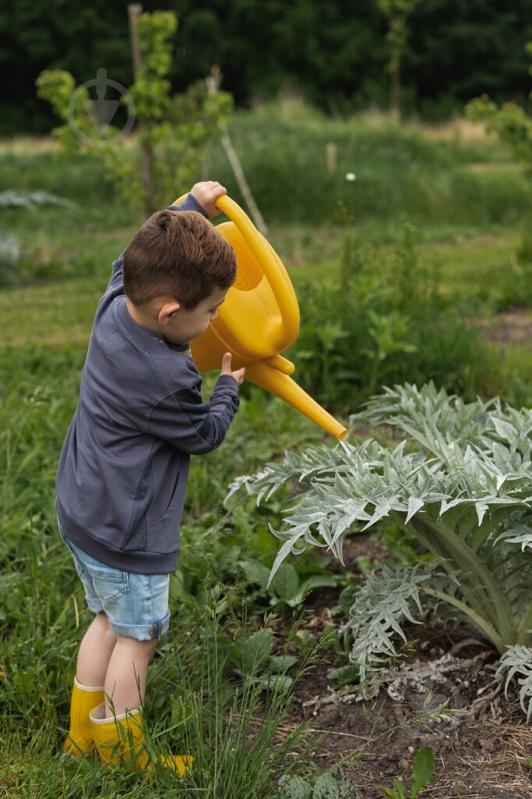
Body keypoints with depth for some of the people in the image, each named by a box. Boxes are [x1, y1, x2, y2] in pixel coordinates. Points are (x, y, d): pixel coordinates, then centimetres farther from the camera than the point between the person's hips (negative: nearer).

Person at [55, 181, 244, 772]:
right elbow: (204, 435, -11)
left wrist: (190, 206, 21)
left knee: (109, 621, 22)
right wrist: (228, 387, 7)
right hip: (125, 534, -9)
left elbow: (133, 257, 15)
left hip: (81, 512, 9)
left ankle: (82, 736, 33)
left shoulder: (115, 303, -9)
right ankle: (123, 755, 24)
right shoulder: (163, 380, -32)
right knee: (138, 635, 9)